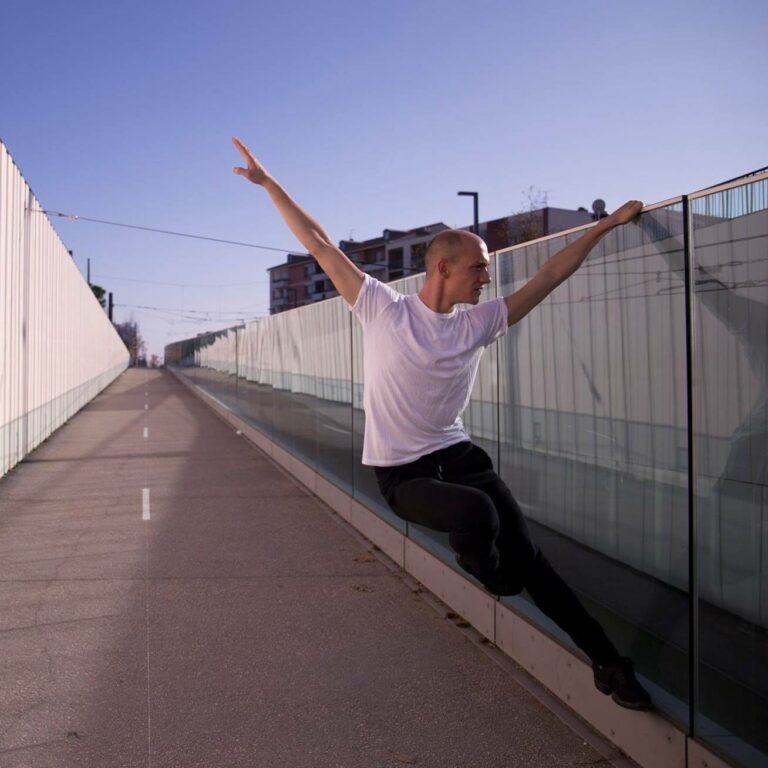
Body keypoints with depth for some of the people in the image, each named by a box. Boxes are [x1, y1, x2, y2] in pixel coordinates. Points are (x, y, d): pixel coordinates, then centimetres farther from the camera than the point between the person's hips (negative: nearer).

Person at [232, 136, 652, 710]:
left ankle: (607, 660, 10)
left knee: (527, 556, -5)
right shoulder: (383, 309, -6)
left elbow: (552, 273, 9)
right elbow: (321, 244, -3)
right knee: (477, 513, -32)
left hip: (460, 454, 4)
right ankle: (483, 569, 5)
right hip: (401, 471, -3)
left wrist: (609, 222, 11)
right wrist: (269, 183, 0)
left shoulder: (479, 323, 3)